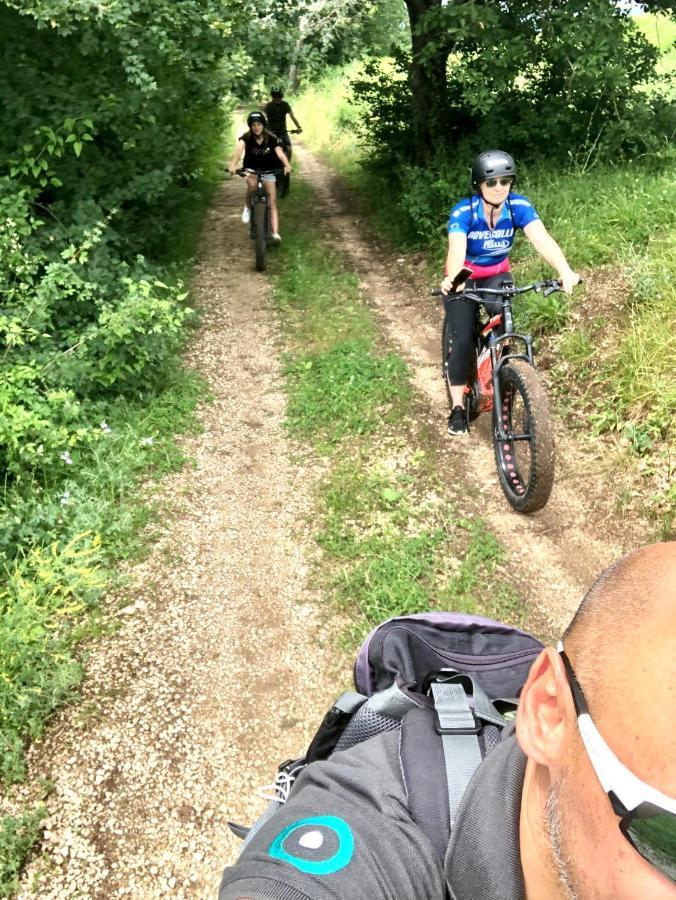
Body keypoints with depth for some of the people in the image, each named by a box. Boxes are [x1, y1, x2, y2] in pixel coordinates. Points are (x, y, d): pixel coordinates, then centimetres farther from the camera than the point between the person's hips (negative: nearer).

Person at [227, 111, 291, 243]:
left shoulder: (271, 138, -17)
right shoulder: (246, 137, -19)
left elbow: (279, 152, -31)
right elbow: (239, 149, -37)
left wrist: (287, 165, -53)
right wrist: (233, 164, -58)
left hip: (268, 171, 1)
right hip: (251, 170, -1)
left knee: (272, 202, -8)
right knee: (252, 184, -34)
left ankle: (275, 233, -9)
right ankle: (248, 207, -7)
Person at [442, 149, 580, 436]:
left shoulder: (519, 206, -21)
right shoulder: (463, 212, -27)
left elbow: (541, 238, -36)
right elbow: (456, 248, -44)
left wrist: (565, 271, -54)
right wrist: (452, 279, -67)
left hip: (497, 275, 2)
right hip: (465, 278, -2)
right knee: (463, 340, -13)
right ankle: (457, 406, 2)